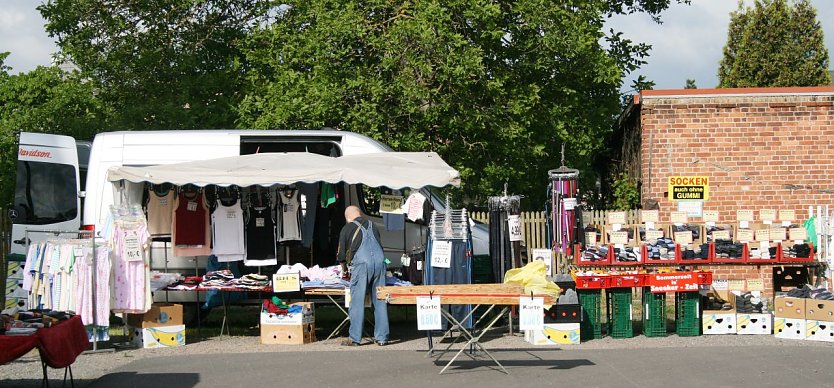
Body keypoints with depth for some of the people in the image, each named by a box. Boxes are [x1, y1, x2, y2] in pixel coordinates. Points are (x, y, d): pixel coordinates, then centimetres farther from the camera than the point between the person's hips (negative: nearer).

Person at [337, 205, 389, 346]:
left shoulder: (347, 228, 14)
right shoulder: (372, 225, 25)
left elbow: (341, 254, 18)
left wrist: (344, 270, 35)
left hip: (361, 262, -4)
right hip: (379, 260, 4)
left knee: (357, 300, 0)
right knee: (379, 300, 8)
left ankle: (355, 338, 0)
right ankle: (382, 337, 10)